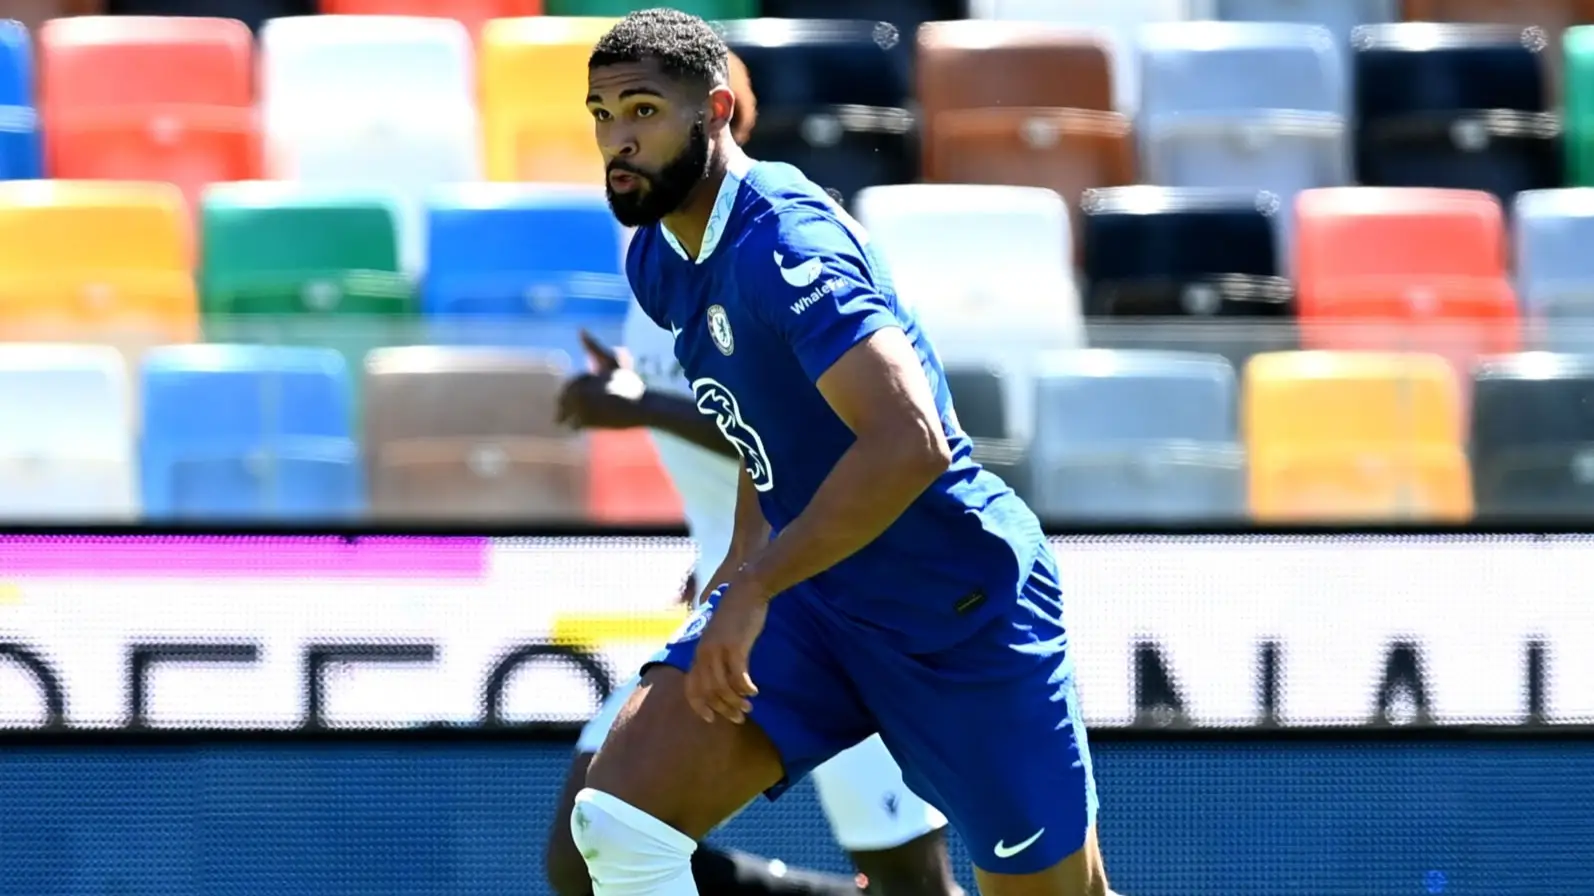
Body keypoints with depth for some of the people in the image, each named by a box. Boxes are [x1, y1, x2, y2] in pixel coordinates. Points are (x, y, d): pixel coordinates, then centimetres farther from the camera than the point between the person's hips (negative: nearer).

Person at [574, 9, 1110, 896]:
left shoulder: (783, 242, -24)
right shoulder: (660, 261, 4)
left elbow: (909, 445, -37)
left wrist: (755, 589, -36)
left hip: (961, 613, -8)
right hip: (813, 605, 8)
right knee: (617, 818, -14)